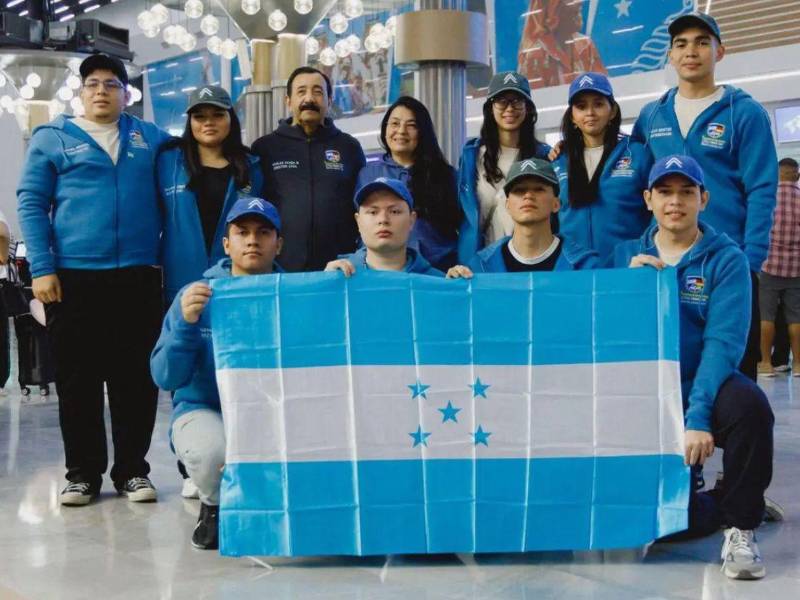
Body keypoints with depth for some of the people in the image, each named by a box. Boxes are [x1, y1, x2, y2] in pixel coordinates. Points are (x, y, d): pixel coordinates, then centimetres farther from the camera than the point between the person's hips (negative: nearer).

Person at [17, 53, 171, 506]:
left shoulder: (153, 139, 12)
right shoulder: (52, 138, 7)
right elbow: (31, 204, 3)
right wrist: (42, 268, -7)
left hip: (139, 277, 1)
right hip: (74, 277, -1)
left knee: (136, 378, 5)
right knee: (78, 379, 5)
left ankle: (132, 469, 17)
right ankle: (83, 473, 17)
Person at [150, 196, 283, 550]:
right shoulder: (198, 296, -3)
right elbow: (165, 378, -8)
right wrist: (186, 324, -23)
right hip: (205, 410, -1)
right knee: (214, 451, -35)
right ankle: (215, 505, 4)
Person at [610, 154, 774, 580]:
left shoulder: (726, 259, -3)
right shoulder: (626, 255, 7)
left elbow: (724, 342, -15)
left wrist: (698, 415, -28)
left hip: (706, 387, -2)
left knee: (749, 405, -36)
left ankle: (741, 526, -11)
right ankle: (723, 506, 20)